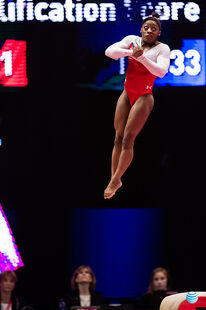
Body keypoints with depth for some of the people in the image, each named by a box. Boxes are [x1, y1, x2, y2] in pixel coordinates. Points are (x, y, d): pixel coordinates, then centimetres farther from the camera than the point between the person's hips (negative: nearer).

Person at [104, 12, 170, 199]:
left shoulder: (162, 49, -5)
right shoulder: (131, 40, 4)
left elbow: (161, 71, -22)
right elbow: (109, 51, -9)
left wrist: (142, 57, -30)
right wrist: (130, 52, -23)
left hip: (144, 97, -4)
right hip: (127, 93, 5)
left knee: (128, 140, -8)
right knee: (118, 137, 4)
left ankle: (115, 180, 0)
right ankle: (115, 180, 9)